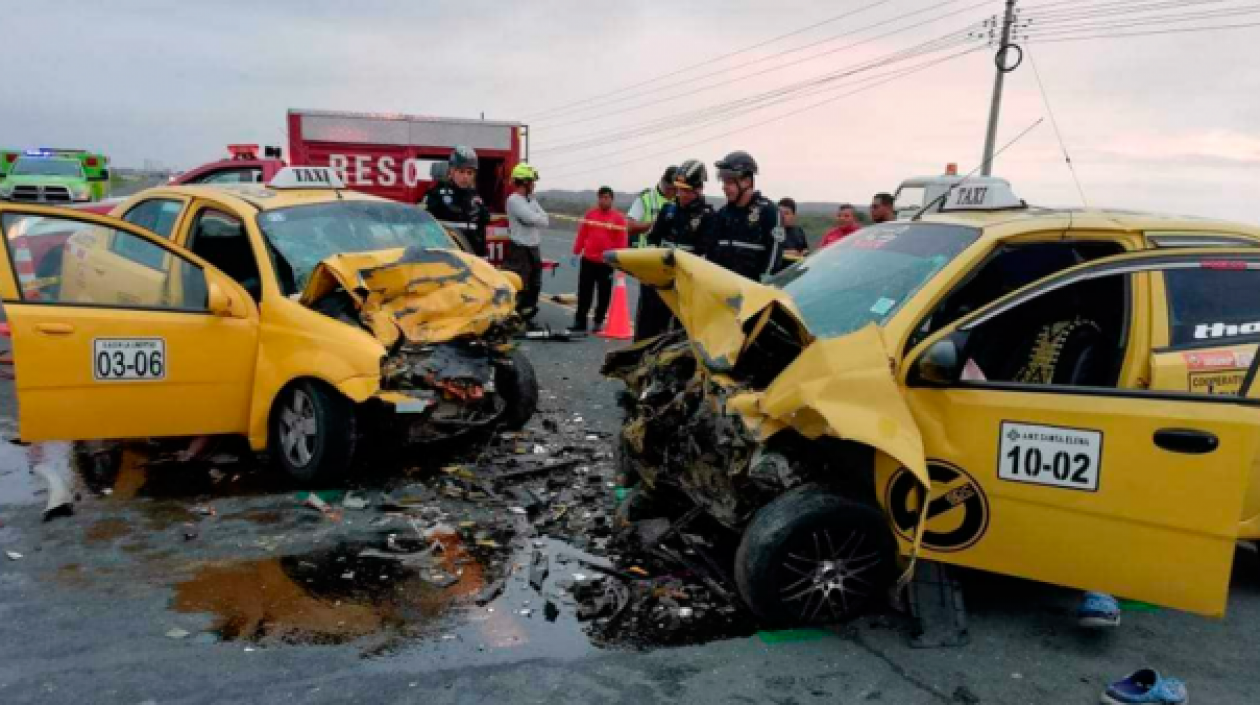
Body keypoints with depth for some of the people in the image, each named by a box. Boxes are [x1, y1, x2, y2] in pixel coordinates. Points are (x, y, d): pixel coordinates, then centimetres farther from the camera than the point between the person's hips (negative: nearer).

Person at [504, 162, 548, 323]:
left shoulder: (531, 200, 15)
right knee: (518, 288, -9)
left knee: (534, 287, 14)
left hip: (534, 249, 9)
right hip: (520, 250, -9)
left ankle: (526, 317, 26)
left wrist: (535, 219, -13)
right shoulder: (514, 200, -12)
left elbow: (545, 220, 6)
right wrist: (540, 218, 1)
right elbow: (534, 219, -19)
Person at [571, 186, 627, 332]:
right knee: (584, 292, 5)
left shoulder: (619, 217, -2)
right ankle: (580, 321, 12)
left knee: (604, 294, 4)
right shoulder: (590, 214, 7)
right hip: (588, 260, 2)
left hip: (607, 263, -2)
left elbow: (621, 241, -4)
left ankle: (599, 322, 16)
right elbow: (582, 234, 10)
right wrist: (576, 252, 8)